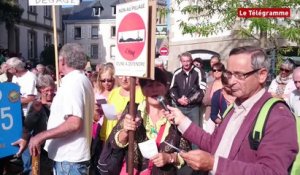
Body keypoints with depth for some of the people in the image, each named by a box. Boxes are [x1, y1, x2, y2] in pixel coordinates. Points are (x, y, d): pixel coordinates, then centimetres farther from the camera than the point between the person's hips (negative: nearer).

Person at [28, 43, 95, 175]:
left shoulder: (72, 82, -19)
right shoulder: (82, 80, 14)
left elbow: (74, 123, -28)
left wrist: (41, 136, -23)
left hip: (69, 157, -10)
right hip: (71, 154, 10)